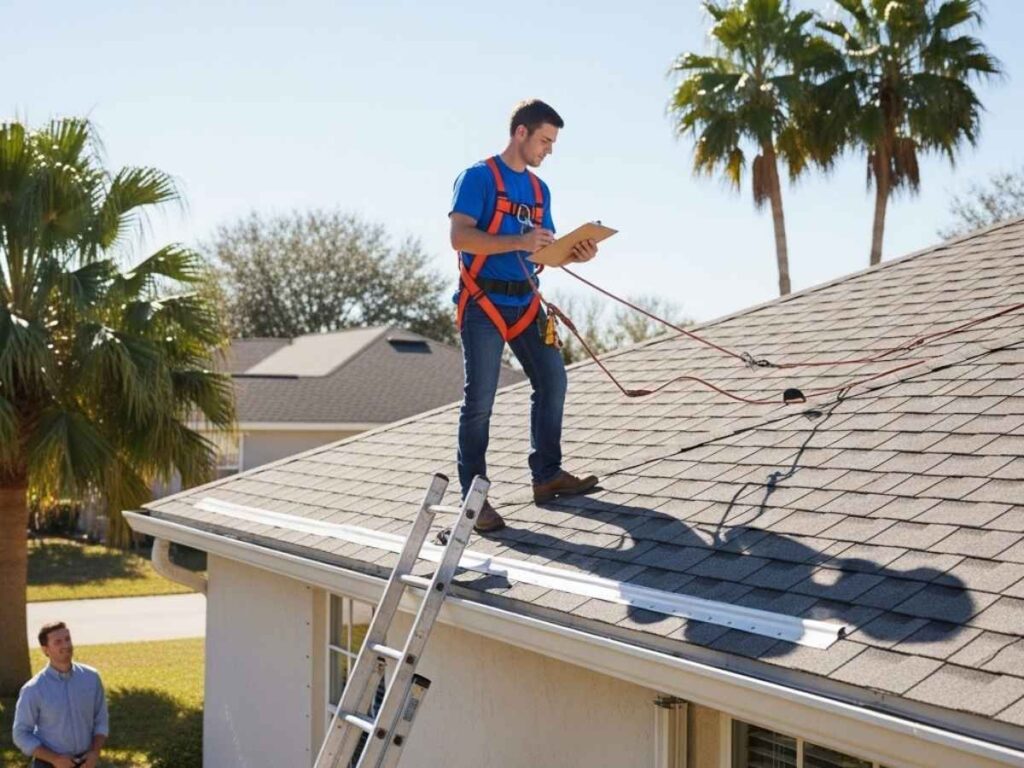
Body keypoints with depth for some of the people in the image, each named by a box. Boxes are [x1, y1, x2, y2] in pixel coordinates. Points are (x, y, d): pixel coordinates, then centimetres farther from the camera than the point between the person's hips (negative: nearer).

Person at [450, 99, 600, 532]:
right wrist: (518, 242, -28)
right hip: (484, 303, -7)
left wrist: (574, 254, -5)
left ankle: (547, 475, 19)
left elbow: (544, 250, 17)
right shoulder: (478, 177, -7)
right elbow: (460, 236, -18)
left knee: (552, 382, 7)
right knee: (479, 400, -6)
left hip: (524, 303, 7)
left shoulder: (539, 189, 15)